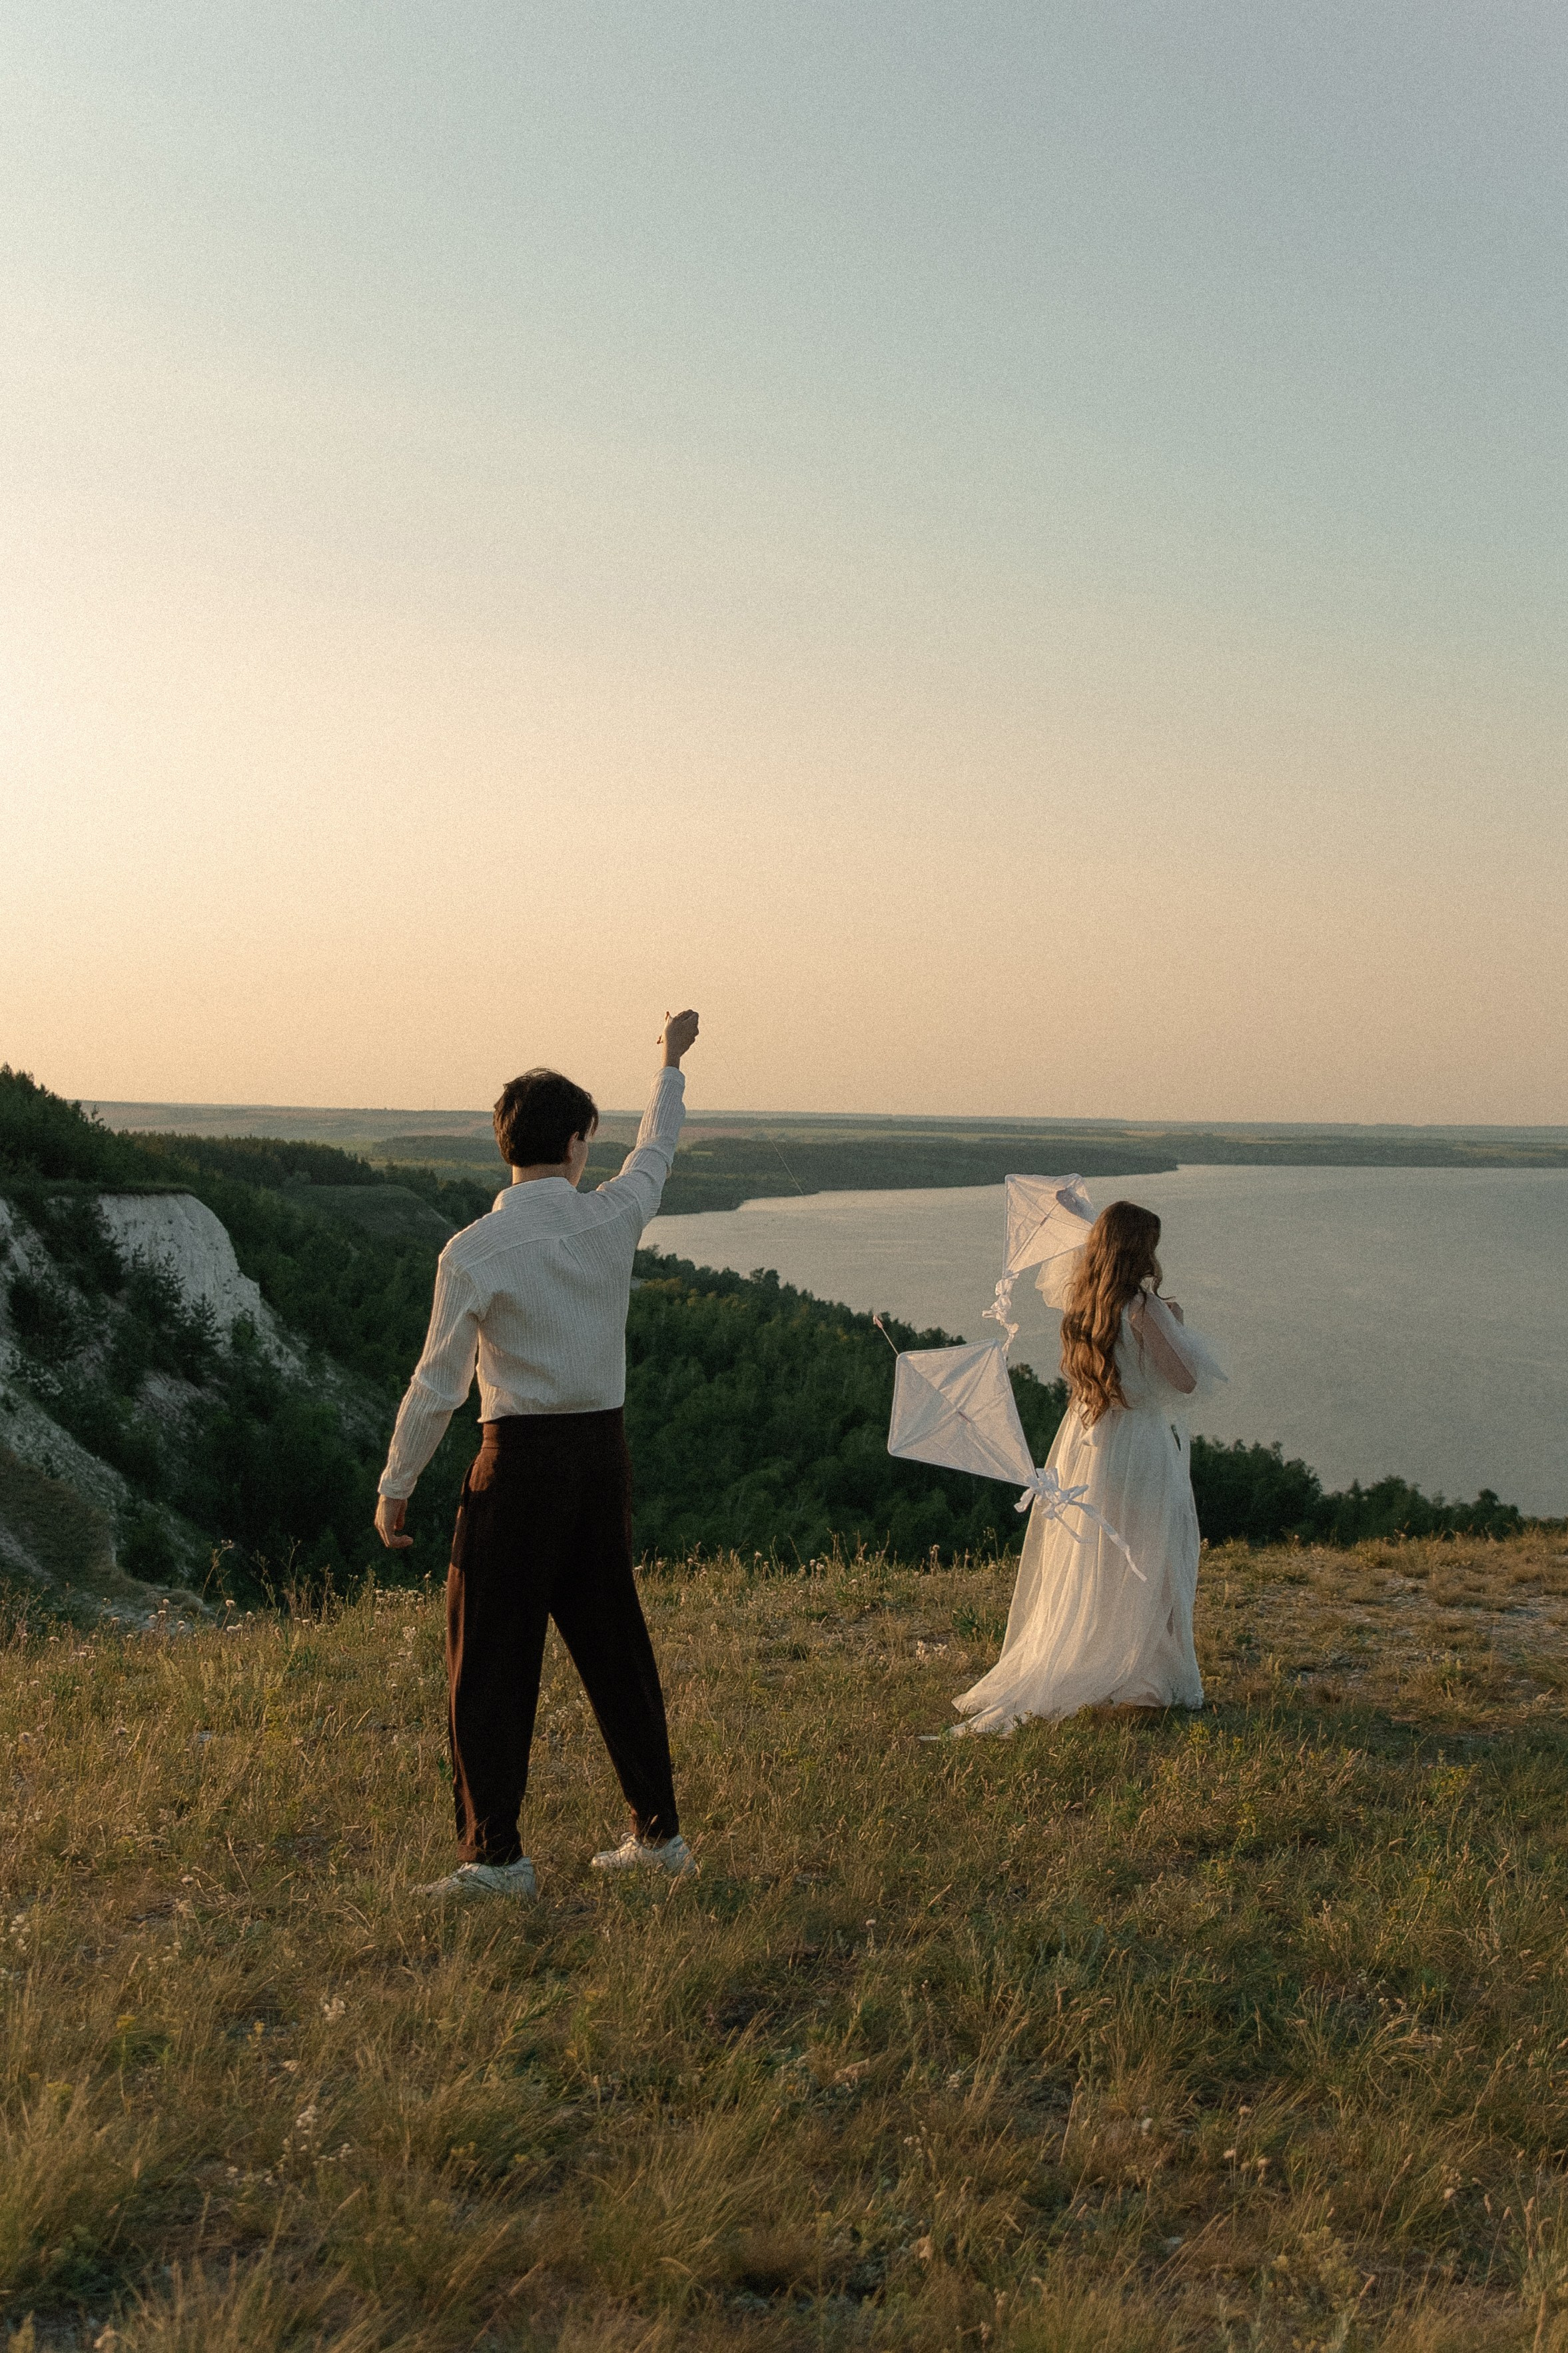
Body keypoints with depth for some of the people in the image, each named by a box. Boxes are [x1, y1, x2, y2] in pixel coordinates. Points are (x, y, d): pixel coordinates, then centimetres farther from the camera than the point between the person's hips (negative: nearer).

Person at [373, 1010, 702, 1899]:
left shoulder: (475, 1251, -12)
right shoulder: (614, 1219, -1)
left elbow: (438, 1384, -9)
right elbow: (658, 1149, 21)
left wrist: (397, 1487, 2)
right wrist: (673, 1061, 39)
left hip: (522, 1460, -5)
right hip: (605, 1452, 5)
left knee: (491, 1658, 3)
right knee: (615, 1645, 15)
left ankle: (497, 1856, 6)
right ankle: (659, 1833, 24)